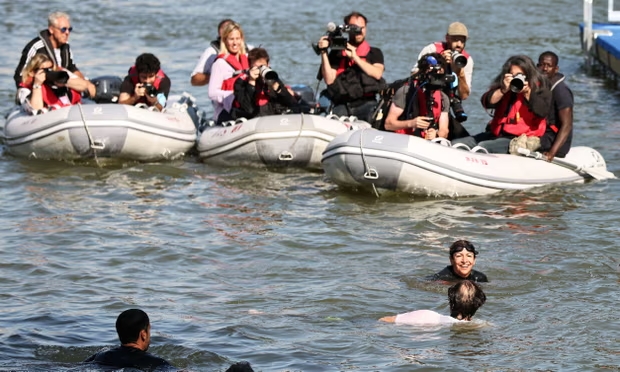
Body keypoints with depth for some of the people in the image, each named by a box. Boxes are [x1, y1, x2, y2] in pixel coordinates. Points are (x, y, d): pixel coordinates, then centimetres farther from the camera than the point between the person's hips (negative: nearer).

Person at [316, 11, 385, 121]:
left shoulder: (374, 53, 15)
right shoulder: (336, 54, 16)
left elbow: (377, 74, -6)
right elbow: (329, 80, 3)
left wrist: (355, 57, -8)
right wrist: (324, 53, -1)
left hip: (366, 103, -1)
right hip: (342, 105, 1)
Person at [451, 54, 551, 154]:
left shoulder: (539, 88, -1)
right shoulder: (503, 84, 11)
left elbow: (542, 112, -16)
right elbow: (487, 102, -2)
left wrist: (528, 93, -22)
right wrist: (503, 90, -15)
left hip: (522, 138, -7)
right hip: (497, 133, 7)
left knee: (482, 147, -30)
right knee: (457, 144, -4)